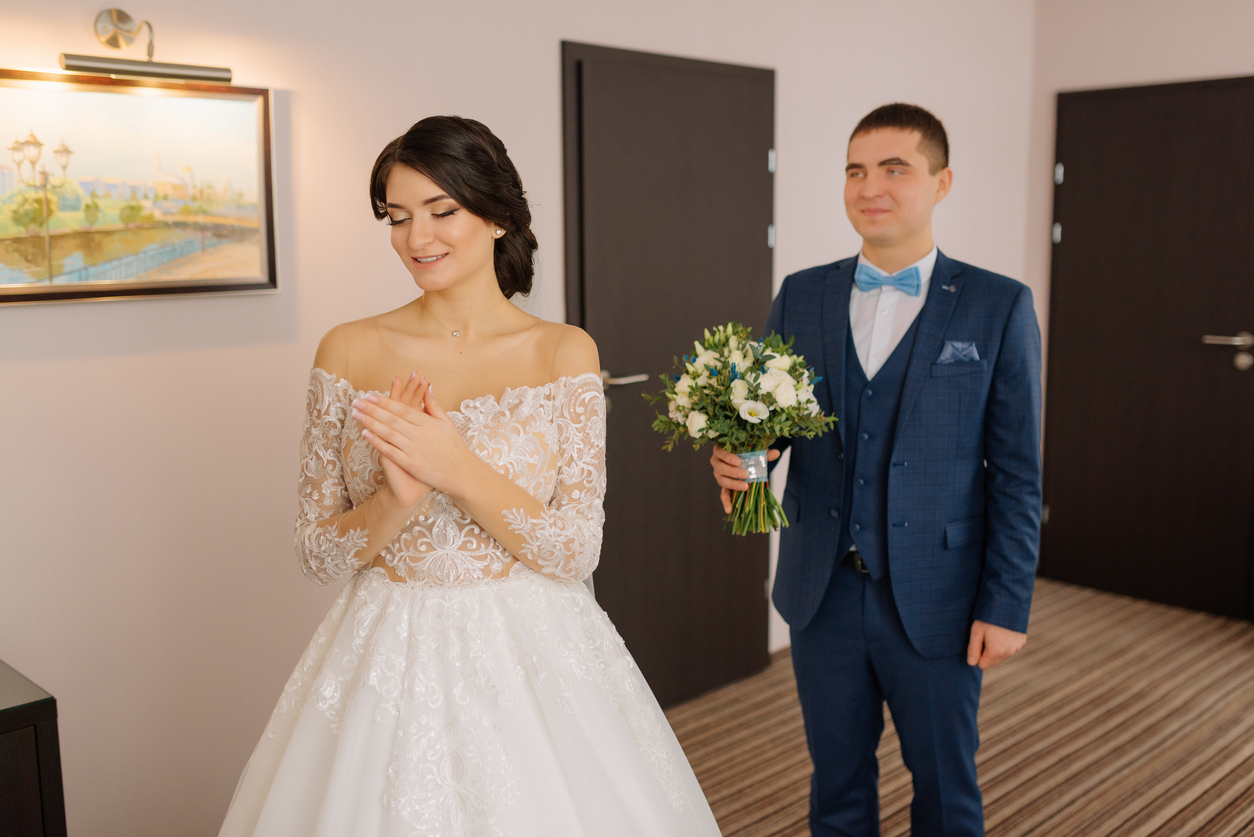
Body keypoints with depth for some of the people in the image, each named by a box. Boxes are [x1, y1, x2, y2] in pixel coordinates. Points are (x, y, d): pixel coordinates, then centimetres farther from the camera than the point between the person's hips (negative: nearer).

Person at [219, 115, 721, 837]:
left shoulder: (564, 352, -4)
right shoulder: (349, 352, -1)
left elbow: (578, 552, -9)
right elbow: (319, 554, 0)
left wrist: (460, 471, -21)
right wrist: (396, 498, -19)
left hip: (528, 662, -1)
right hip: (388, 663, 1)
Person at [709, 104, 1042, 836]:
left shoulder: (999, 308, -6)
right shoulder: (800, 296, 3)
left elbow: (1017, 474, -6)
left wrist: (1006, 607, -8)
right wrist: (736, 460, -15)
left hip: (935, 602, -2)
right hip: (822, 592, 3)